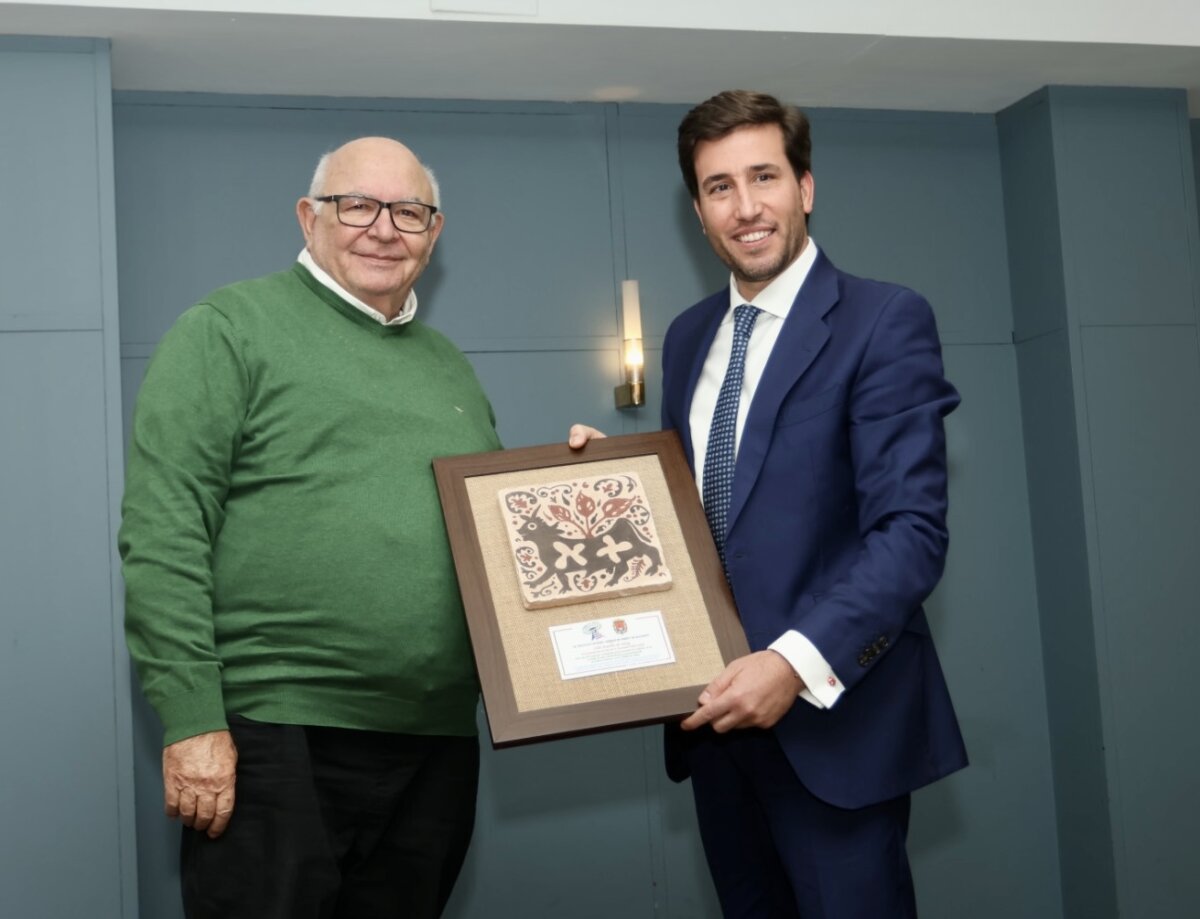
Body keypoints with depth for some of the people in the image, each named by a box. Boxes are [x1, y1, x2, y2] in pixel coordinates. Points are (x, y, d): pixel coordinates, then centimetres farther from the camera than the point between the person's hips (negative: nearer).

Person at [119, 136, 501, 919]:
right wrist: (191, 720, -15)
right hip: (275, 739, -6)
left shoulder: (451, 368, 18)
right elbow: (162, 532, -9)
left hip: (438, 745, 6)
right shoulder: (231, 328, -1)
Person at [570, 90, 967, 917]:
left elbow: (912, 530, -18)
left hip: (832, 707, -6)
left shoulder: (884, 320, -10)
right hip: (715, 704, 6)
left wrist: (799, 661, -27)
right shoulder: (689, 337, 11)